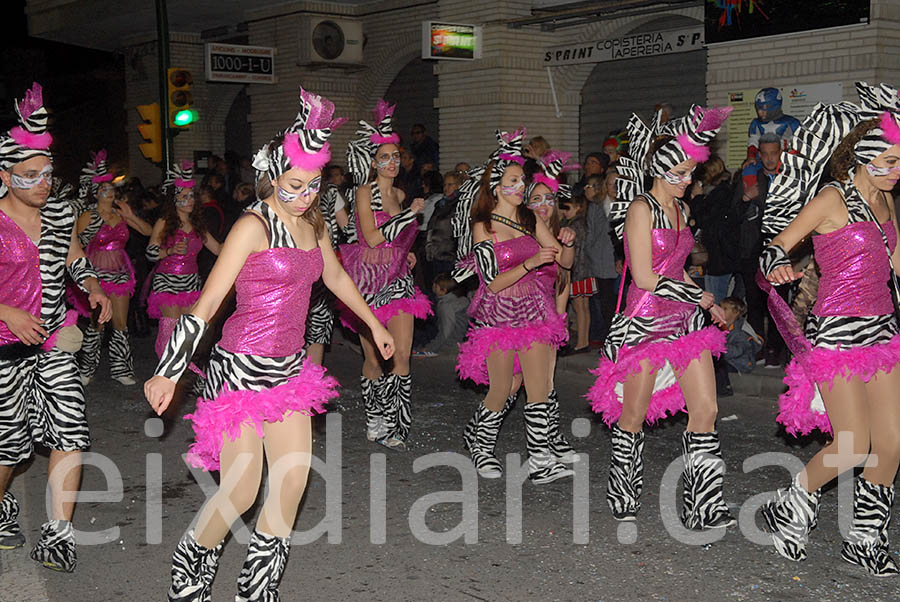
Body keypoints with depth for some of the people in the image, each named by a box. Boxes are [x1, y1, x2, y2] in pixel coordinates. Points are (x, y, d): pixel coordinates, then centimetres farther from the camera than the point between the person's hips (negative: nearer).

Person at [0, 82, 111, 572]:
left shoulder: (59, 212, 4)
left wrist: (93, 287, 4)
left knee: (70, 431, -5)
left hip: (55, 339, 4)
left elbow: (75, 259, 21)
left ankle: (57, 535, 3)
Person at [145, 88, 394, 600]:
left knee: (293, 480, 4)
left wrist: (375, 325, 33)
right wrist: (168, 373, -20)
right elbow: (208, 302, -16)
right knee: (241, 491, -4)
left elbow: (335, 276, 26)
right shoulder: (253, 226, -14)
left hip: (290, 367, 7)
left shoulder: (312, 223, 7)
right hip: (242, 369, -7)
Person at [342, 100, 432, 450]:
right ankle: (374, 419, 21)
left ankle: (393, 425, -1)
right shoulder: (365, 193, -7)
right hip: (368, 281, -5)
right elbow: (372, 237, -17)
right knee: (373, 358, 3)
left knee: (402, 356, -7)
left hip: (397, 280, 5)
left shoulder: (400, 195, 13)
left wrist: (405, 252, 11)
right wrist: (411, 213, -14)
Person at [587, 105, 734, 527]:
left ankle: (703, 508, 5)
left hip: (683, 321, 7)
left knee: (706, 409, -2)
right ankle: (622, 501, 23)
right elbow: (645, 277, -16)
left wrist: (708, 305, 15)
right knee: (634, 417, 5)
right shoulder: (641, 208, -10)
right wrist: (698, 296, -8)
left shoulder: (681, 210, 14)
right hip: (646, 322, -7)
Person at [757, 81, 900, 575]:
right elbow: (775, 246, -10)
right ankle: (788, 509, 15)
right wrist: (777, 269, -30)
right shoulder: (831, 199, -10)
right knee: (852, 447, -9)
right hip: (837, 331, -7)